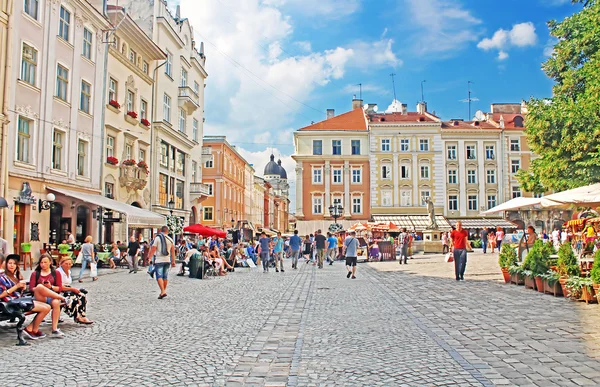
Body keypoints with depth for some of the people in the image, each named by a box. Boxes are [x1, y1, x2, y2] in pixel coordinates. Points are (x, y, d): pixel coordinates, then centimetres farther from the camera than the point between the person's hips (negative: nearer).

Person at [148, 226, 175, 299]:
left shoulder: (157, 238, -4)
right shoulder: (170, 239, 7)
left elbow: (153, 249, -8)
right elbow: (173, 251, 9)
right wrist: (173, 261, 13)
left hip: (159, 260, -4)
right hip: (167, 260, 4)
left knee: (159, 276, -5)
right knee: (165, 276, 13)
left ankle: (163, 291, -17)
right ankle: (164, 290, 19)